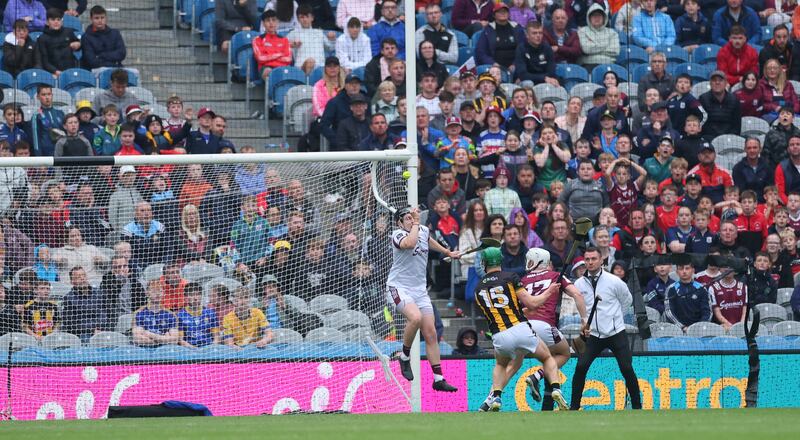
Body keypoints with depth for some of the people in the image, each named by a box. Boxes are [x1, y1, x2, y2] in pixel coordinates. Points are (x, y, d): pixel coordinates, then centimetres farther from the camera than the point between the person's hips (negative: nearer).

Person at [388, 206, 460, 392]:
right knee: (416, 317, -33)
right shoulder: (398, 235, -13)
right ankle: (405, 357, -10)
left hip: (419, 290, 7)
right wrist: (416, 224, -24)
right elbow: (409, 243, -38)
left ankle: (438, 379, 7)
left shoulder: (424, 231, 7)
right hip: (399, 288, -7)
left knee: (430, 333, 1)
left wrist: (448, 252, 46)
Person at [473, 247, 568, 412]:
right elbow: (532, 303, -1)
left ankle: (495, 397, 8)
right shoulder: (510, 278, 1)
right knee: (547, 358, 21)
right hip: (521, 329, -2)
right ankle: (556, 389, -3)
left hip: (499, 337, 2)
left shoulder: (478, 289, 13)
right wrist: (548, 292, 18)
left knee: (501, 365, 32)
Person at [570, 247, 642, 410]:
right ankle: (574, 406, -2)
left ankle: (637, 406, 4)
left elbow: (627, 300, 11)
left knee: (627, 369, -9)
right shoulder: (579, 284, 2)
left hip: (616, 333, -2)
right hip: (593, 335, 2)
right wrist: (584, 324, 6)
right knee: (581, 367, -12)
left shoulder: (613, 281, -6)